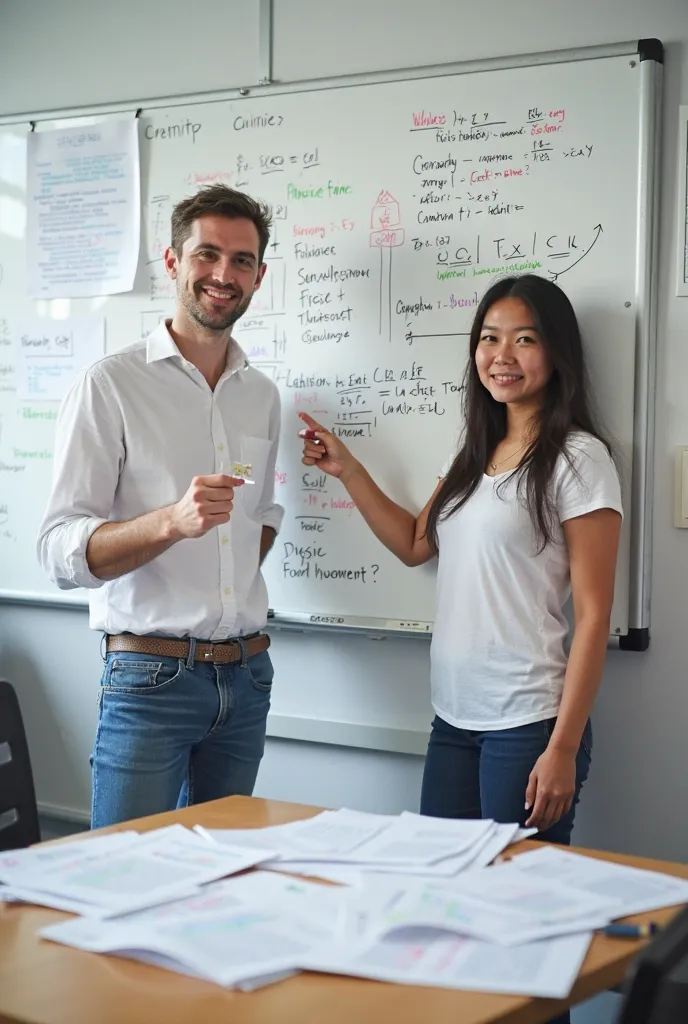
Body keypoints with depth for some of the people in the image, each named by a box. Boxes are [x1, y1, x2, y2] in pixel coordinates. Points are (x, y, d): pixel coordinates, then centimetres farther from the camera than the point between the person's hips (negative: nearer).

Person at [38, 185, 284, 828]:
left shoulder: (262, 395, 12)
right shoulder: (110, 384, -6)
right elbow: (61, 551, -14)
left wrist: (235, 591, 10)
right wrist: (172, 521, -30)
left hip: (245, 674, 5)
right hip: (150, 676, -5)